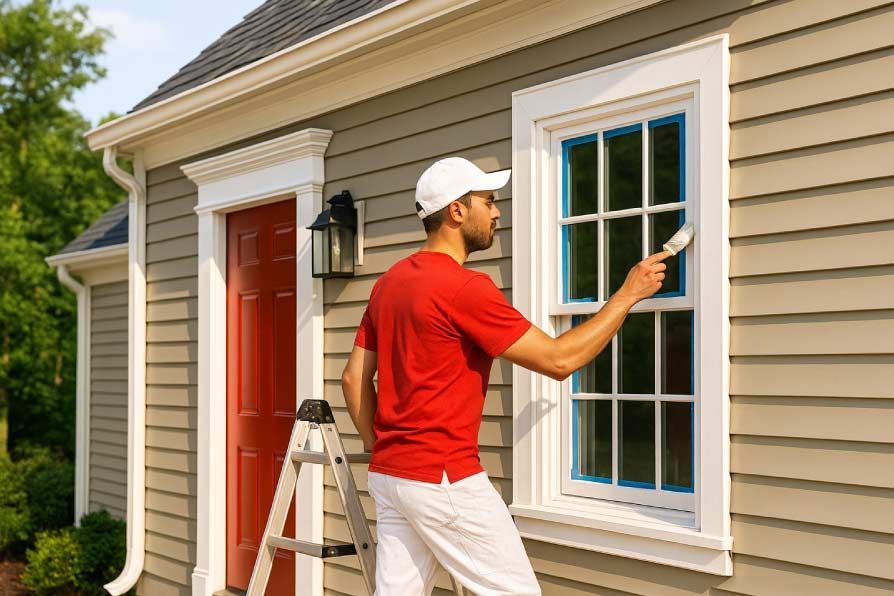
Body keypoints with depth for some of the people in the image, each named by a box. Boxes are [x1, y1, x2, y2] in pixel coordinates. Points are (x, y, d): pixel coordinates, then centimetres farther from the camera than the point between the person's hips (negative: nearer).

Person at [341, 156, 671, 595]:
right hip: (445, 479, -9)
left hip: (389, 475, 9)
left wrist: (380, 449, 18)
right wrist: (628, 294, -5)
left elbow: (354, 377, 13)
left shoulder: (390, 281, 10)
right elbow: (559, 361, -14)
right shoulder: (464, 287, -16)